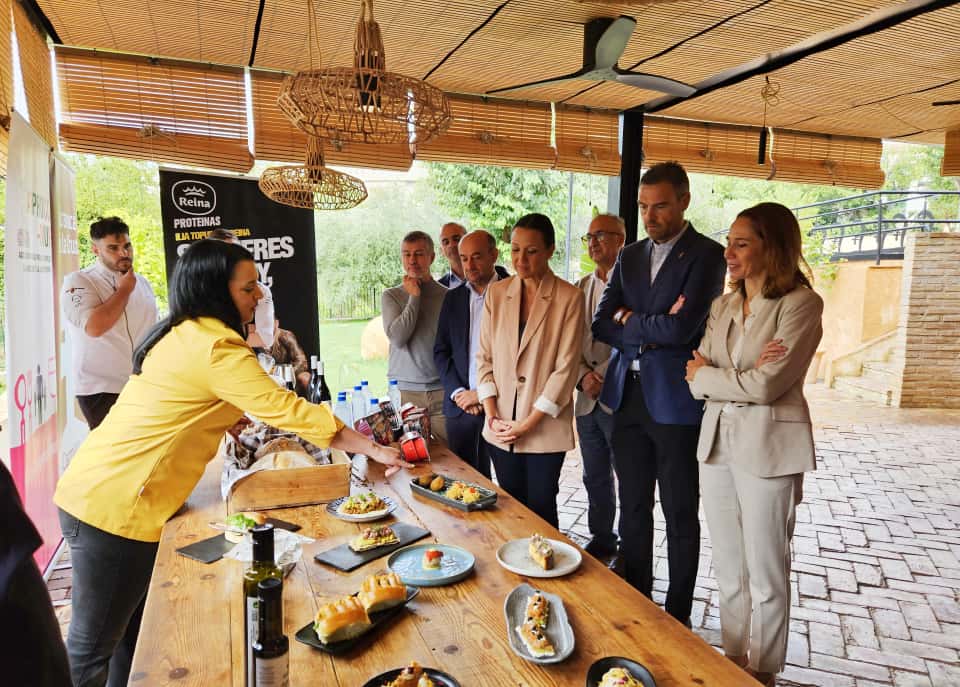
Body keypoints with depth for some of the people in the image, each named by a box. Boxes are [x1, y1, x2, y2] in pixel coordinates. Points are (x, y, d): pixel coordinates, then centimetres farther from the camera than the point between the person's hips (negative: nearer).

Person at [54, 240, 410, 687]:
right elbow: (285, 408, -23)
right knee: (94, 644, 7)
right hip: (116, 506, -9)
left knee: (133, 630, 20)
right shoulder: (215, 348, -21)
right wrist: (373, 449, -17)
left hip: (97, 490, 9)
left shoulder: (181, 333, 9)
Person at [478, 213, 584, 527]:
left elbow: (566, 368, -10)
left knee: (541, 508, 5)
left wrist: (528, 423, -12)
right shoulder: (496, 292, 5)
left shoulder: (569, 297, -7)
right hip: (501, 426, 4)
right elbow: (484, 357, 6)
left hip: (545, 427, -3)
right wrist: (491, 415, -3)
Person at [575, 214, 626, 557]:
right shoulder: (581, 288, 14)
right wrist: (583, 375, -5)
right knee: (595, 478, 17)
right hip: (587, 400, 6)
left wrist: (603, 375, -16)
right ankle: (601, 539, 33)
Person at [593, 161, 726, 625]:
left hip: (675, 400, -5)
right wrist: (653, 328, -11)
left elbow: (680, 329, -20)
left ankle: (678, 617, 27)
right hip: (628, 396, 6)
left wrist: (628, 320, -6)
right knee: (632, 510, 16)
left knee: (680, 517, 9)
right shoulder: (630, 257, 11)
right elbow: (601, 325, 2)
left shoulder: (706, 255, -8)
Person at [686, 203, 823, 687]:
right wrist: (743, 375, -15)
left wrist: (705, 374, -6)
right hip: (717, 441, 6)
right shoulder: (722, 306, 9)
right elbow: (696, 381, 2)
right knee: (728, 569, 16)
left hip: (768, 447, -6)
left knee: (766, 574, 10)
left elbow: (767, 386, -19)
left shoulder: (801, 304, -10)